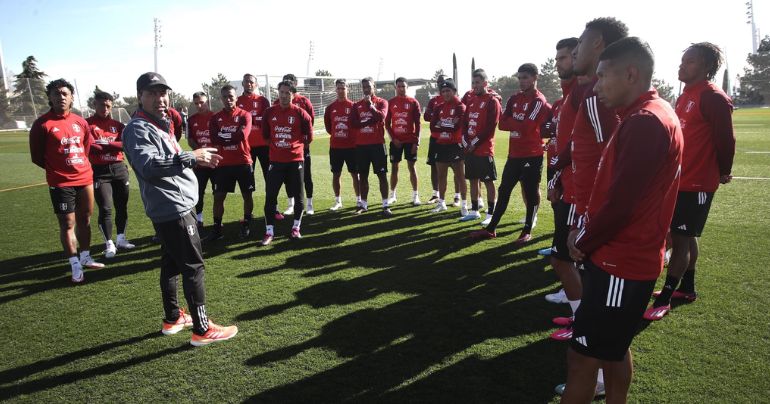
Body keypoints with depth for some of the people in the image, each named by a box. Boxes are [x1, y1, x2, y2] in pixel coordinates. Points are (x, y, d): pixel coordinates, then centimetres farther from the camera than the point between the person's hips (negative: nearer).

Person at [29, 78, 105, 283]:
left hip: (85, 179, 5)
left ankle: (85, 258, 31)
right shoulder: (43, 124, -9)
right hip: (61, 183, -5)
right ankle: (75, 266, 11)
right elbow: (37, 156, -3)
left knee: (84, 220, 15)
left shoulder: (80, 122, 6)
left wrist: (81, 165, 15)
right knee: (67, 224, 0)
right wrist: (56, 169, 4)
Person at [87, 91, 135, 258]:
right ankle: (109, 244, 8)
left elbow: (125, 143, -4)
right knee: (105, 208, -4)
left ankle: (121, 239, 24)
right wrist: (113, 145, -8)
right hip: (99, 172, -4)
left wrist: (102, 145, -11)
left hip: (119, 169, 4)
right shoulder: (87, 124, -2)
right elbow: (91, 148, -14)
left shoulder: (117, 125, 10)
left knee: (122, 206, 10)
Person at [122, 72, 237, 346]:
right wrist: (191, 158, -36)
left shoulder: (160, 125, 15)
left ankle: (172, 318, 32)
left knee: (171, 263, 18)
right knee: (194, 267, -4)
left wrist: (197, 159, 11)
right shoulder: (138, 129, -17)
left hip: (175, 207, 10)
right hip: (173, 210, -10)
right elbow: (148, 166, -33)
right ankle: (202, 329, 6)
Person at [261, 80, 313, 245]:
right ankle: (269, 232, 6)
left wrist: (295, 145, 4)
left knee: (298, 196, 7)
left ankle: (296, 228, 24)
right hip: (275, 161, 1)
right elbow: (265, 134, 15)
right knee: (270, 197, -3)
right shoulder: (270, 112, 2)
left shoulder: (300, 113, -5)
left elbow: (308, 137, 4)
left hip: (295, 160, -1)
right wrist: (276, 145, 11)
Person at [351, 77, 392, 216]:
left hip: (377, 144, -3)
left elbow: (381, 117, -17)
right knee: (363, 175, 9)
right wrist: (371, 121, -9)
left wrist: (370, 104, -14)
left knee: (382, 174, -2)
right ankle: (363, 204, 19)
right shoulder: (357, 105, 10)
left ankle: (385, 205, 1)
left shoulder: (381, 102, 3)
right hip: (361, 145, 3)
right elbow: (353, 123, -4)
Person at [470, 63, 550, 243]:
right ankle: (491, 228, 20)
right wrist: (519, 123, -11)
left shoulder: (539, 101, -11)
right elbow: (502, 124, 4)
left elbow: (527, 127, -20)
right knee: (504, 190, 11)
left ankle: (527, 231, 15)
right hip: (514, 155, 7)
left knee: (531, 193, 4)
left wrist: (512, 122, -5)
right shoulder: (514, 99, 11)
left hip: (532, 156, -7)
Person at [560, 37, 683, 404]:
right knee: (613, 349, 22)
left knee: (582, 359, 0)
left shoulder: (645, 122, -21)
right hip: (621, 257, 10)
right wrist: (587, 232, 8)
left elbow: (621, 201, -24)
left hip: (619, 264, -10)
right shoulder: (647, 116, 12)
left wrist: (583, 244, -9)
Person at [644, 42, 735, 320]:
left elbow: (725, 139, -15)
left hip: (696, 183, -9)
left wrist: (723, 172, -4)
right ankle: (687, 288, 30)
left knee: (680, 238, -5)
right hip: (680, 179, 9)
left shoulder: (713, 97, -16)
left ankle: (664, 299, 1)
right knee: (686, 236, 17)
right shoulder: (685, 96, 13)